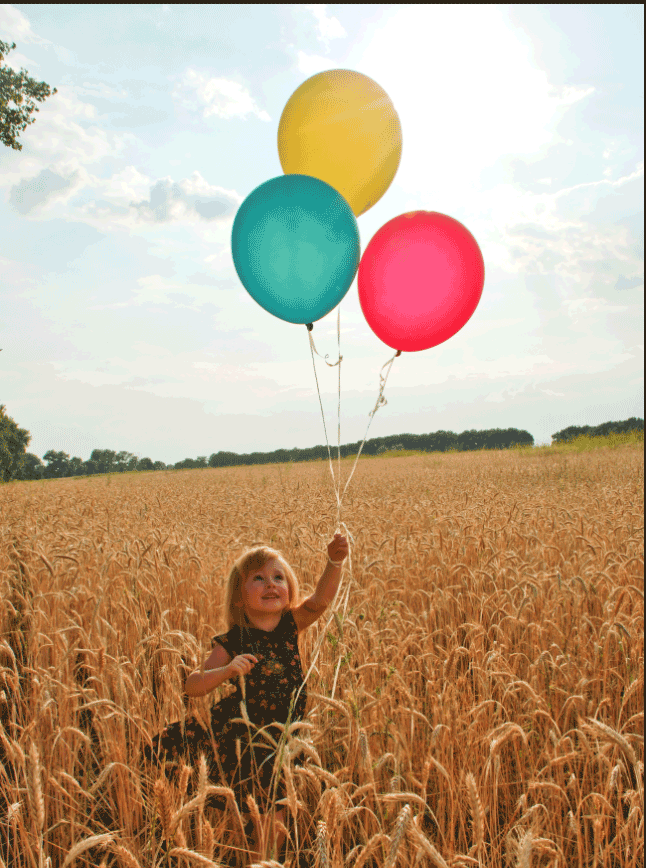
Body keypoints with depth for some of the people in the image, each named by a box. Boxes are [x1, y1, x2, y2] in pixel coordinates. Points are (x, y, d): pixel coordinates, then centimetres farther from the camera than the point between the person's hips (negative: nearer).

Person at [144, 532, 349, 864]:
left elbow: (321, 599, -22)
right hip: (244, 743, -3)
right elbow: (192, 686, -15)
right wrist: (227, 670, -33)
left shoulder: (290, 626, -5)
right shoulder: (232, 642, -15)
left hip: (283, 741, 3)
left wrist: (334, 562, -39)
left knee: (276, 829, 15)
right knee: (265, 833, 4)